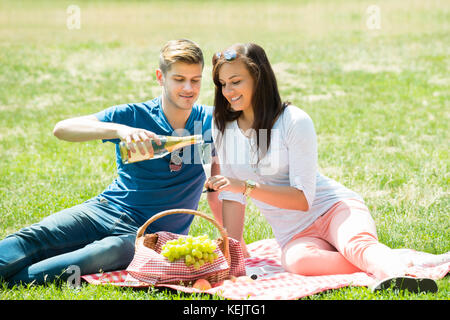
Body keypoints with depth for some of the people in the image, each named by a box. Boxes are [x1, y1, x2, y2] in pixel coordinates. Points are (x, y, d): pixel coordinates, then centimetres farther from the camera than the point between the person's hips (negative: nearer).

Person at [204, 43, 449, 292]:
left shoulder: (295, 121, -10)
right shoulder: (223, 129, 6)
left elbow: (303, 198, -14)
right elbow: (232, 197, 8)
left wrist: (247, 187, -23)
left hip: (334, 207, -2)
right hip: (295, 235, 3)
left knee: (356, 243, -38)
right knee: (296, 260, -35)